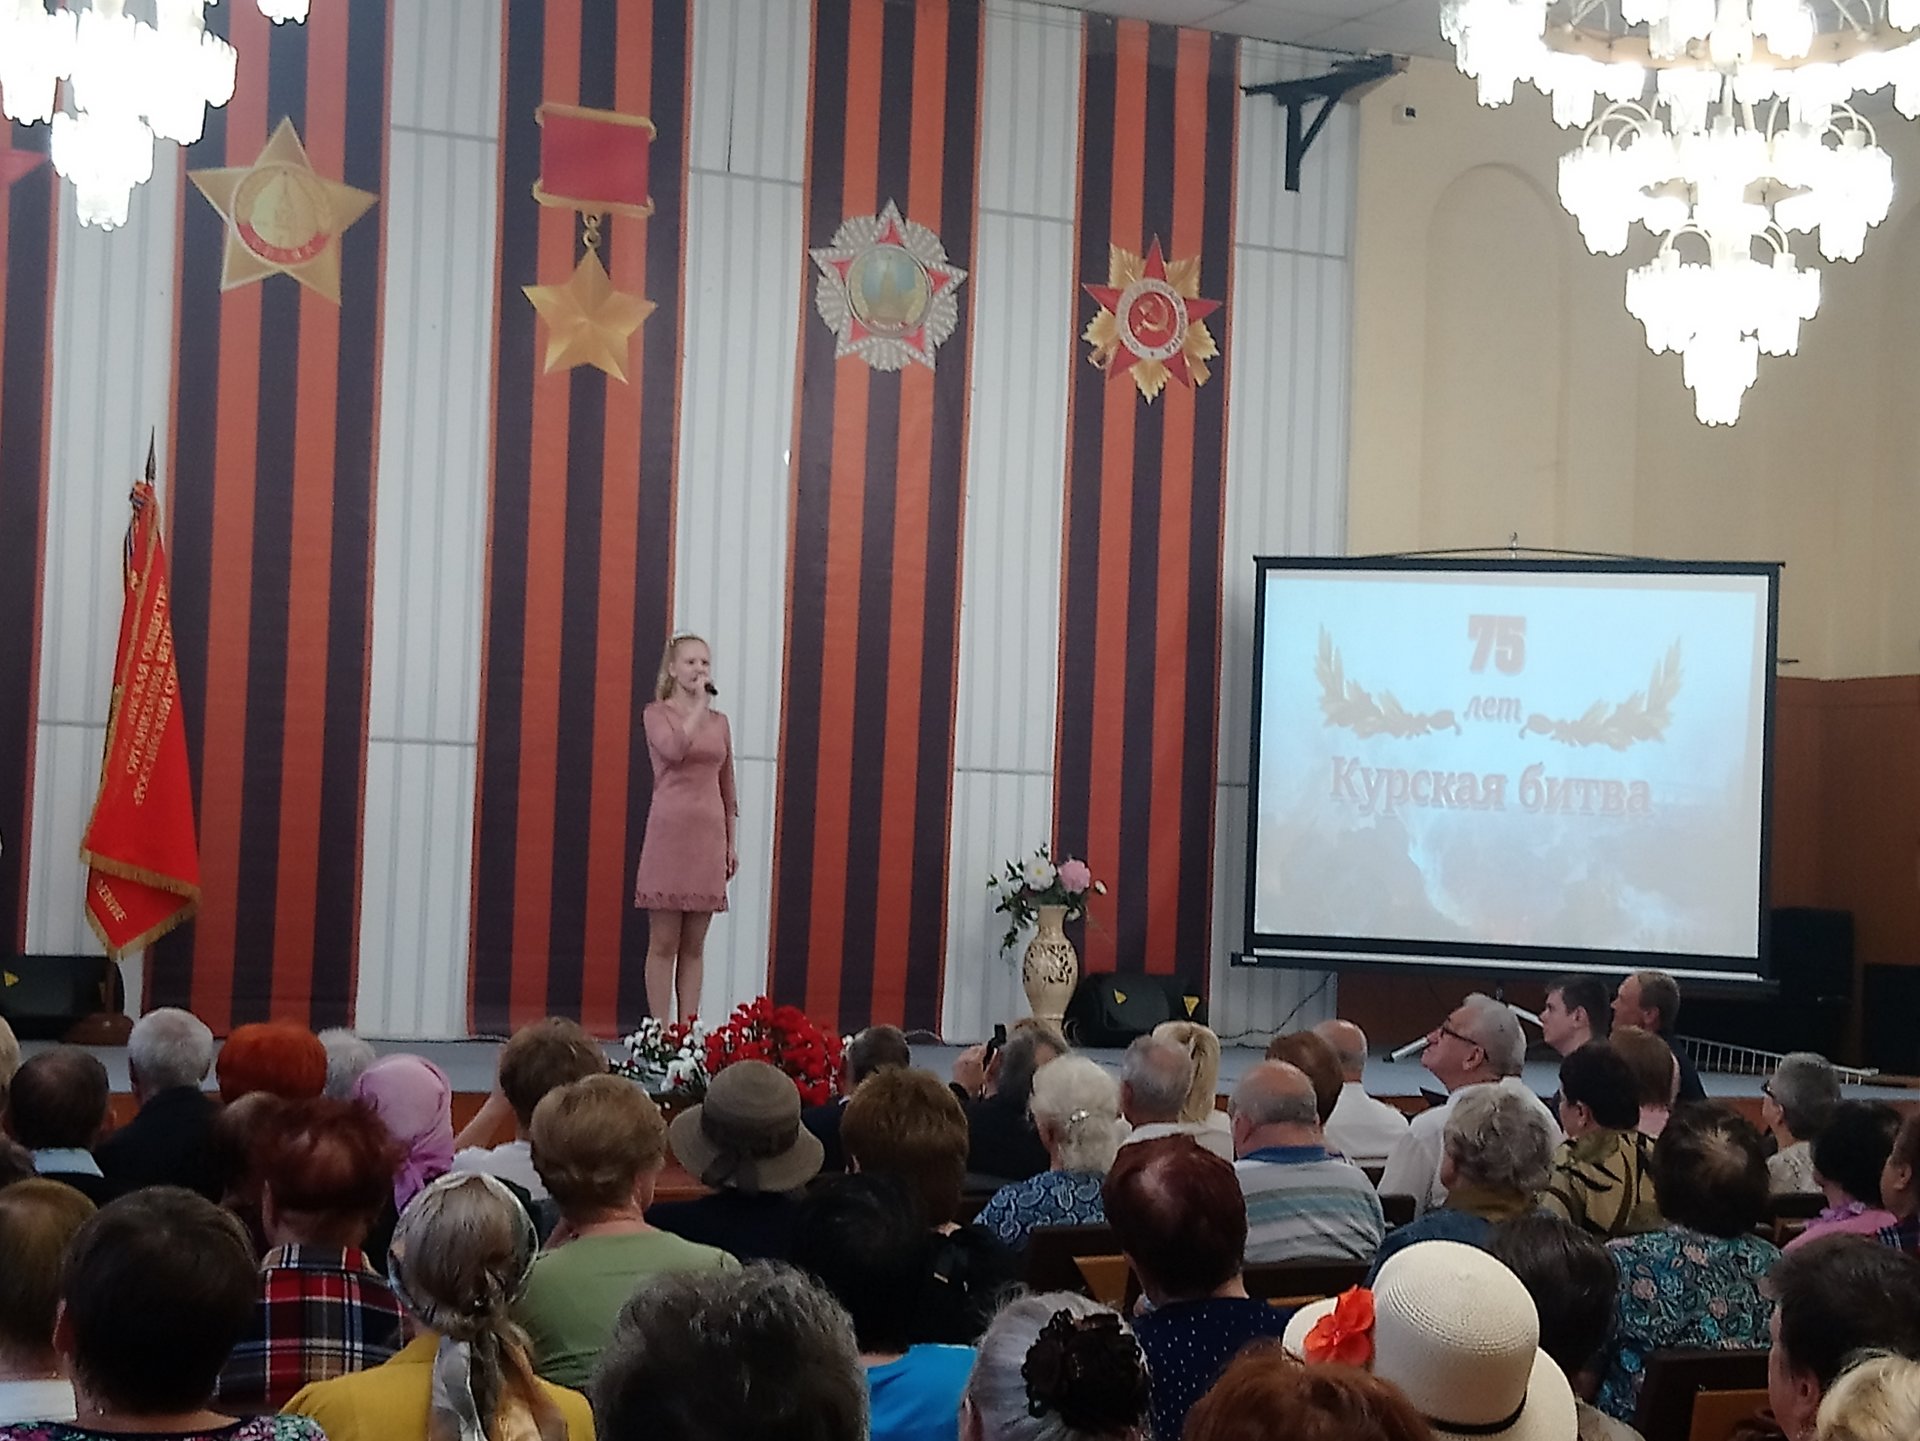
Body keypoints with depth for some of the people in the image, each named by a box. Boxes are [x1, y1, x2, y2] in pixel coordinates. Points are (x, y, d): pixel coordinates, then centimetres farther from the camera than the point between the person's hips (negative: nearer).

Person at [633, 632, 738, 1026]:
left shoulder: (719, 721, 14)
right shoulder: (656, 713, 1)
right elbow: (674, 749, -20)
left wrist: (731, 843, 14)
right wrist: (699, 705, -11)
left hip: (709, 835, 4)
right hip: (669, 831, -4)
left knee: (694, 944, 6)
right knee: (664, 942, -2)